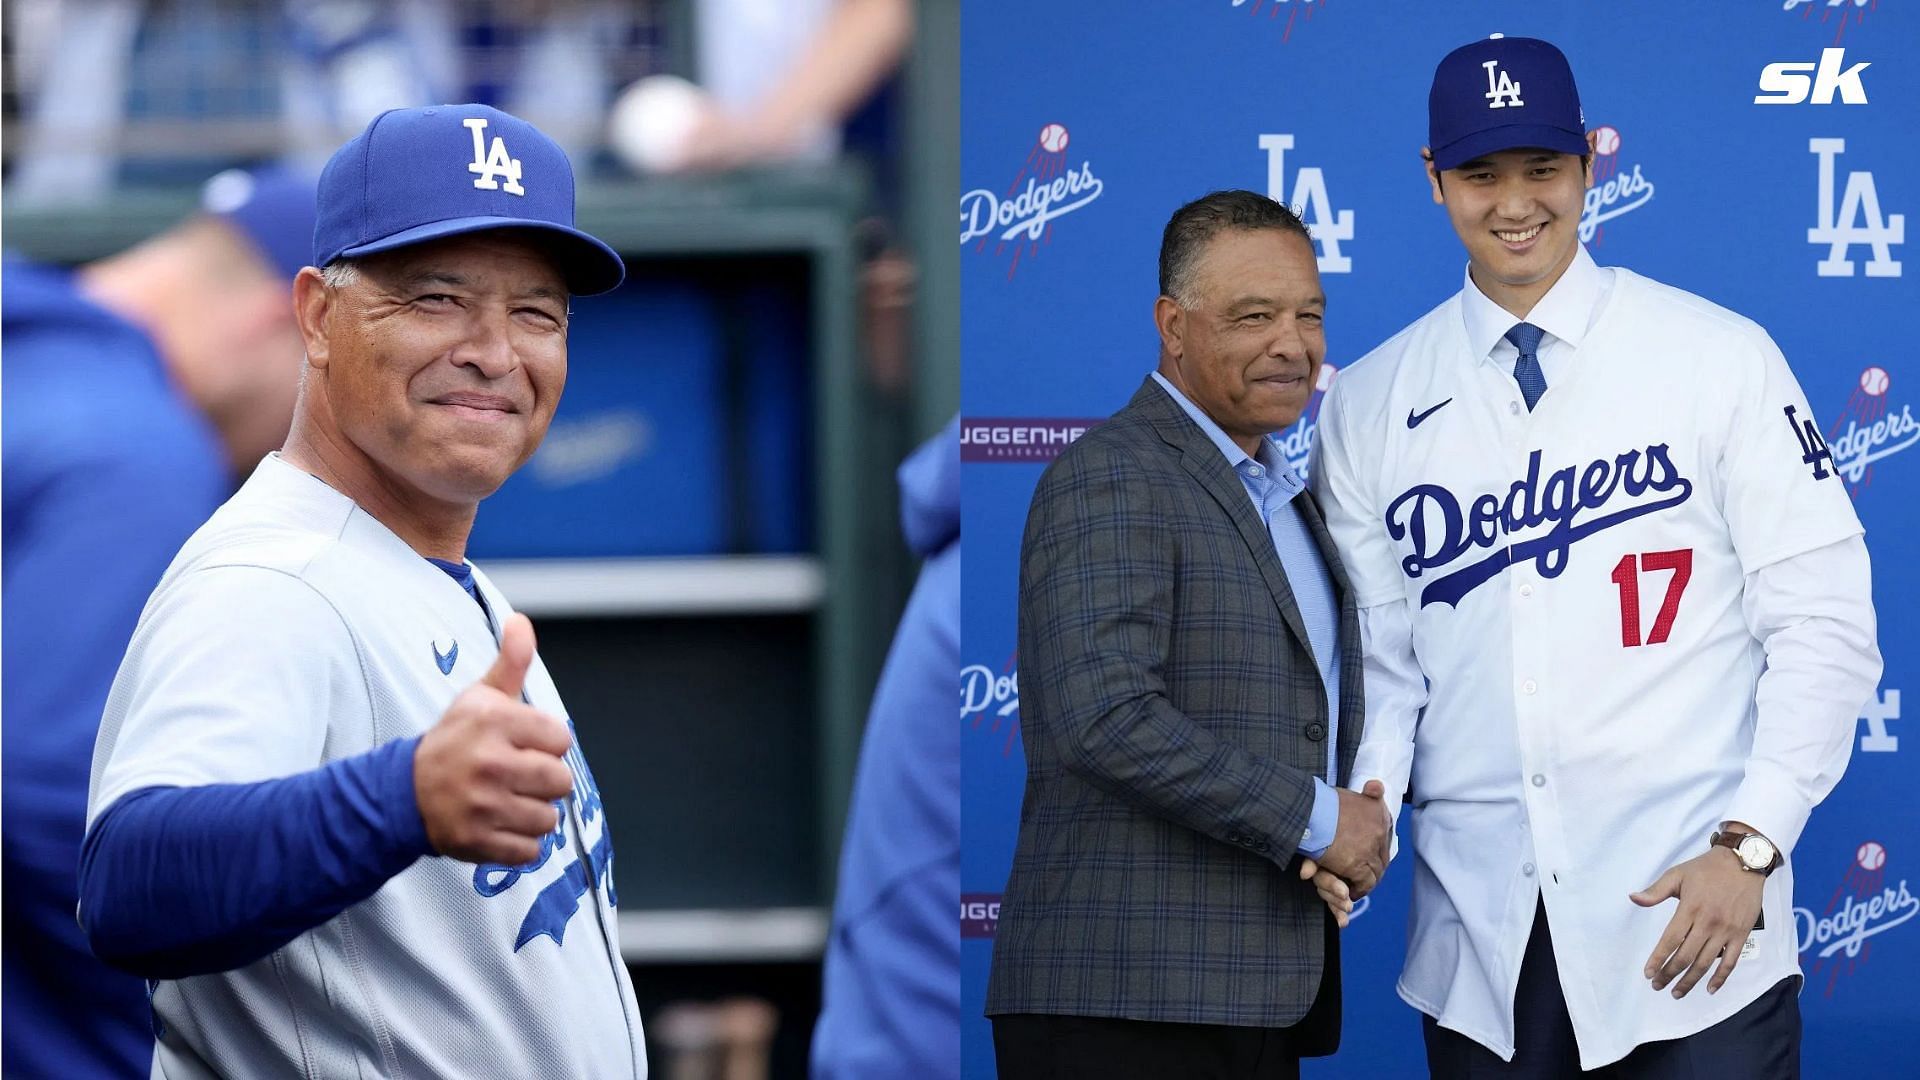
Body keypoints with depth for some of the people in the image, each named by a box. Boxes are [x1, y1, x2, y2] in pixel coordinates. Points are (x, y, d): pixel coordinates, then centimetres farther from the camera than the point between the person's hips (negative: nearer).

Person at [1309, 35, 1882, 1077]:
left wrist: (1750, 847, -11)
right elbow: (1379, 664, 11)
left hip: (1689, 914, -2)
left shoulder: (1718, 358, 1)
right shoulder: (1369, 405, 8)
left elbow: (1824, 624, -2)